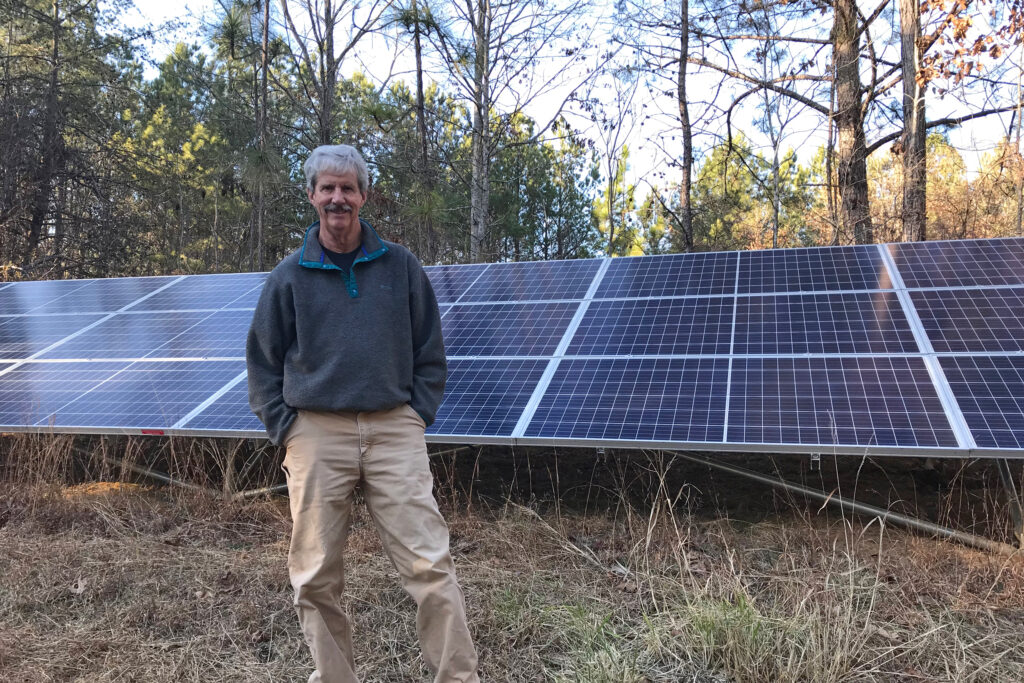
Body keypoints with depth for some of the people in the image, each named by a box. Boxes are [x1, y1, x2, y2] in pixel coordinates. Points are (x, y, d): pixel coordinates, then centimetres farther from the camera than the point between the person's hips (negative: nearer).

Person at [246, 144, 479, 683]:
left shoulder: (400, 265, 7)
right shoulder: (289, 276, 6)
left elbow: (429, 351, 11)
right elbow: (262, 361, 12)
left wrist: (418, 414, 3)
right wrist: (284, 428, 3)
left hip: (395, 429, 0)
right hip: (316, 434, 1)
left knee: (430, 565, -5)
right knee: (316, 579, 7)